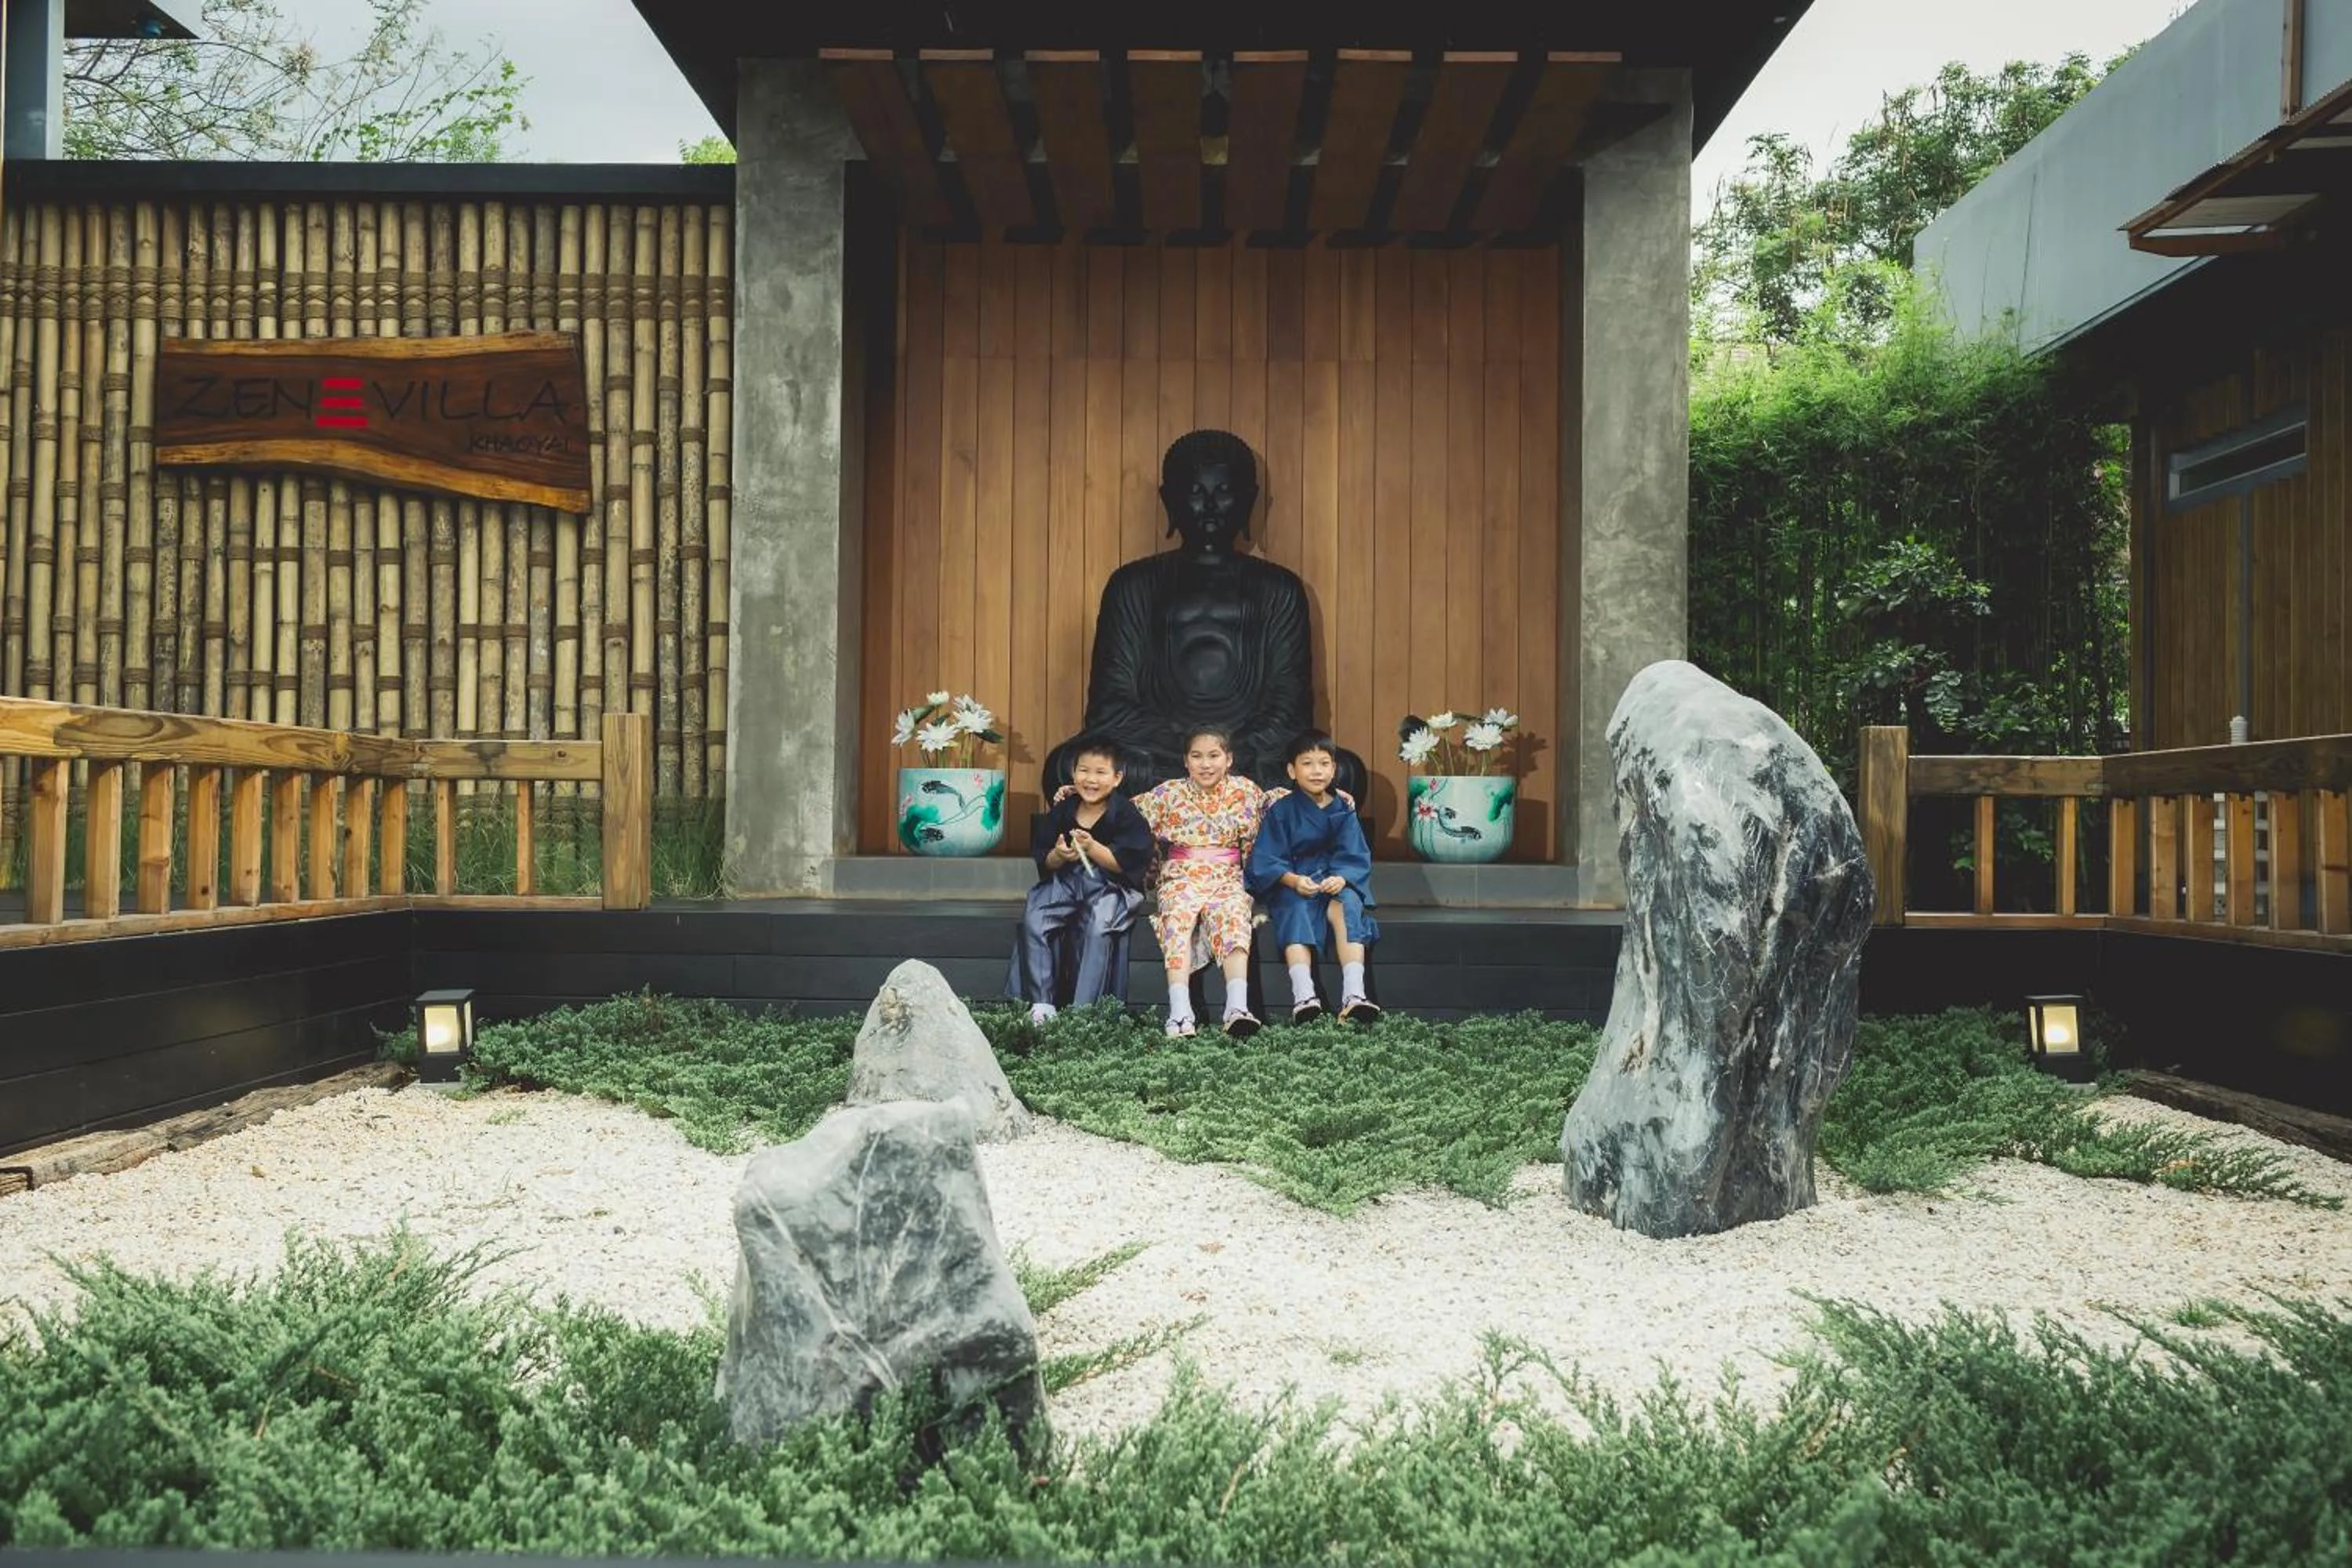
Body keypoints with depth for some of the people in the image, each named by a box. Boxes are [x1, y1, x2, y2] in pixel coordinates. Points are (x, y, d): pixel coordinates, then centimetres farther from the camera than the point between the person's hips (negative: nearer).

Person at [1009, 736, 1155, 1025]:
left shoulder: (1126, 814, -5)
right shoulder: (1061, 811, 6)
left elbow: (1124, 863, -13)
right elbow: (1044, 862, 7)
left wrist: (1091, 848, -25)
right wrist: (1059, 855, -15)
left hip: (1110, 885, -4)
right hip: (1064, 882, 4)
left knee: (1097, 927, -32)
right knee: (1033, 921, -21)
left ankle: (1083, 1010, -26)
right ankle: (1040, 1003, -15)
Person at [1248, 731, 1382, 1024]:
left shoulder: (1344, 810, 7)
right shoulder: (1281, 810, 0)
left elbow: (1356, 858, -1)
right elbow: (1265, 861, -7)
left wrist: (1341, 878, -23)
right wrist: (1293, 880, -25)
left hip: (1336, 882, 2)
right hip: (1291, 886, -1)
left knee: (1347, 902, -31)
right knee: (1295, 909, -34)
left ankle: (1354, 994, -42)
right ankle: (1303, 997, -50)